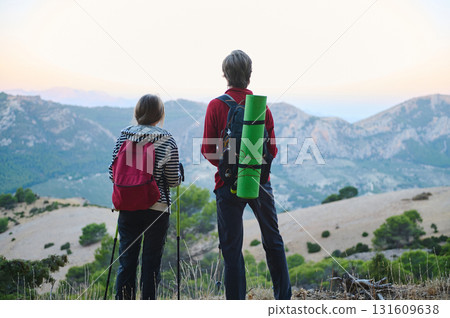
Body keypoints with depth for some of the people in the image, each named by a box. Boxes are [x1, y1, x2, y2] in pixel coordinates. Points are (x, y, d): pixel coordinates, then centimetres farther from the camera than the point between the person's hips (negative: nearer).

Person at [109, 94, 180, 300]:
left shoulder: (124, 136, 1)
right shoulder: (167, 141, -7)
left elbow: (113, 173, 2)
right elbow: (173, 181, -6)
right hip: (156, 208, -3)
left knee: (126, 259, 10)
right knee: (151, 261, 5)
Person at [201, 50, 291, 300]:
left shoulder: (216, 106, -7)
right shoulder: (262, 105, -1)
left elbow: (208, 151, -7)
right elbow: (272, 150, 0)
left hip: (228, 183, -2)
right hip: (259, 181, 2)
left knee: (231, 248, 6)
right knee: (273, 241, 17)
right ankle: (284, 298, 23)